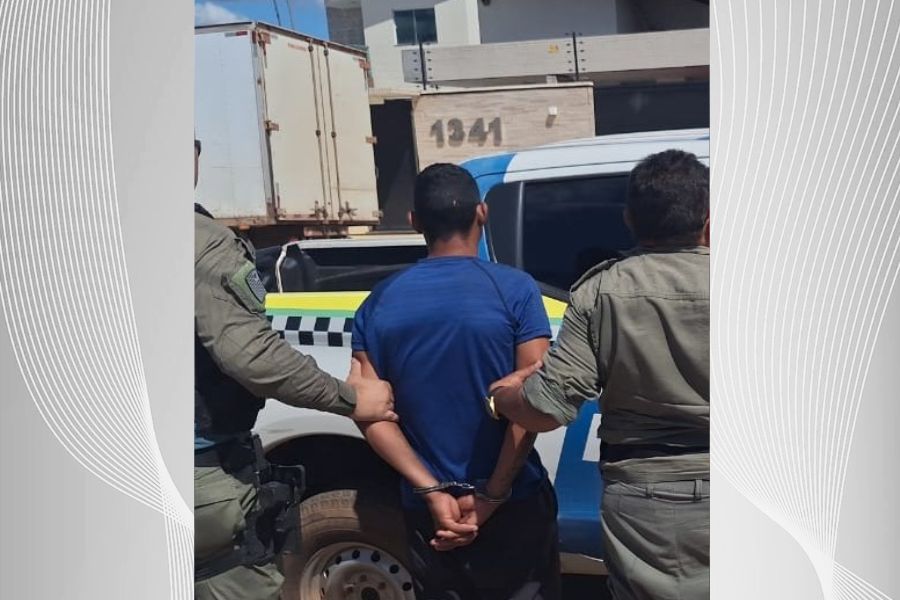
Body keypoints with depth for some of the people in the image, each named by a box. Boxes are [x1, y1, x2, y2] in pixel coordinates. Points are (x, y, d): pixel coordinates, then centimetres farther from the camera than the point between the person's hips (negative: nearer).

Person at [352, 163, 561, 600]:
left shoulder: (378, 303, -2)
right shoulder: (515, 290, -11)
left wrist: (433, 492, -9)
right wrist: (491, 496, -10)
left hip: (425, 511, 3)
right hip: (514, 507, -3)